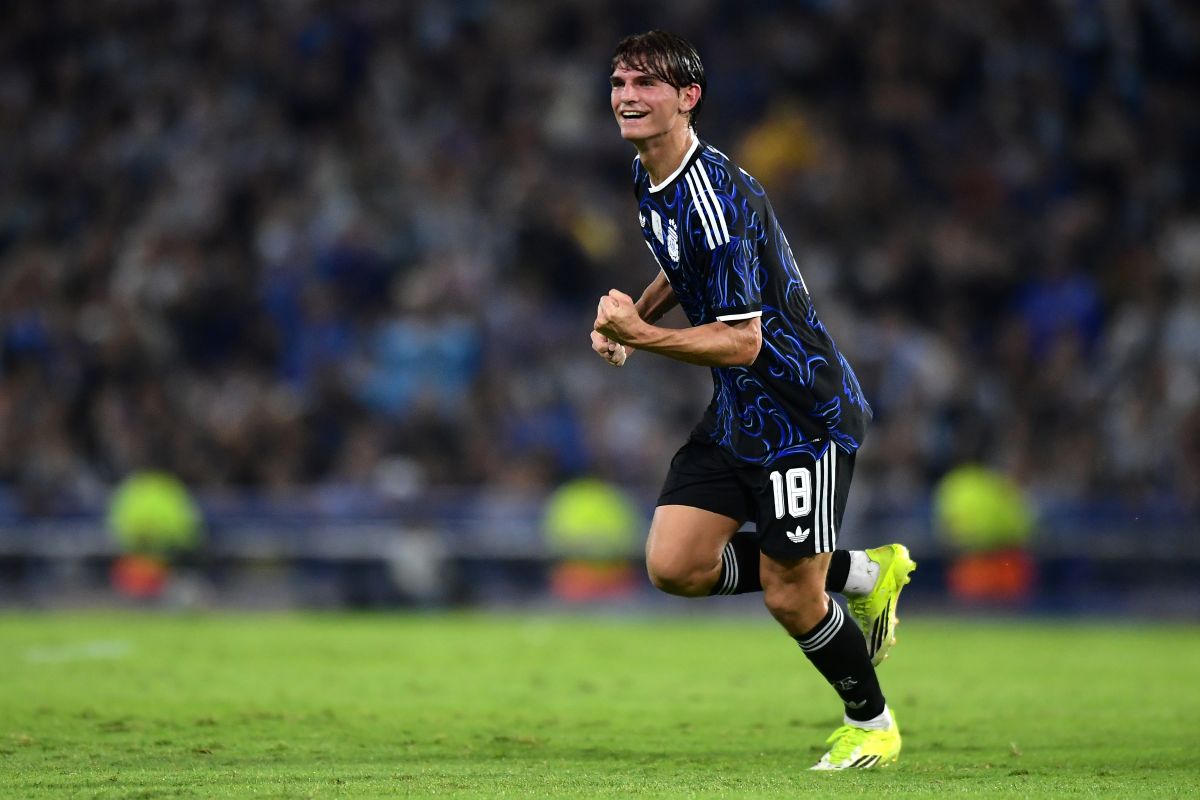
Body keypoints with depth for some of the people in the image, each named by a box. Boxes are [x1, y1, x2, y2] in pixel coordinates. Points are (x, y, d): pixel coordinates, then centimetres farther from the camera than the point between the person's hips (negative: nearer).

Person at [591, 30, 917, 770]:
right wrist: (637, 314, 8)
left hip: (804, 414, -9)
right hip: (736, 413, 9)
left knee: (789, 596, -3)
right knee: (673, 565, -2)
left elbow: (742, 340, -26)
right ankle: (865, 573, 17)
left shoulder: (715, 197, -25)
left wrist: (643, 337, -33)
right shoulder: (649, 178, 4)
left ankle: (873, 723, 25)